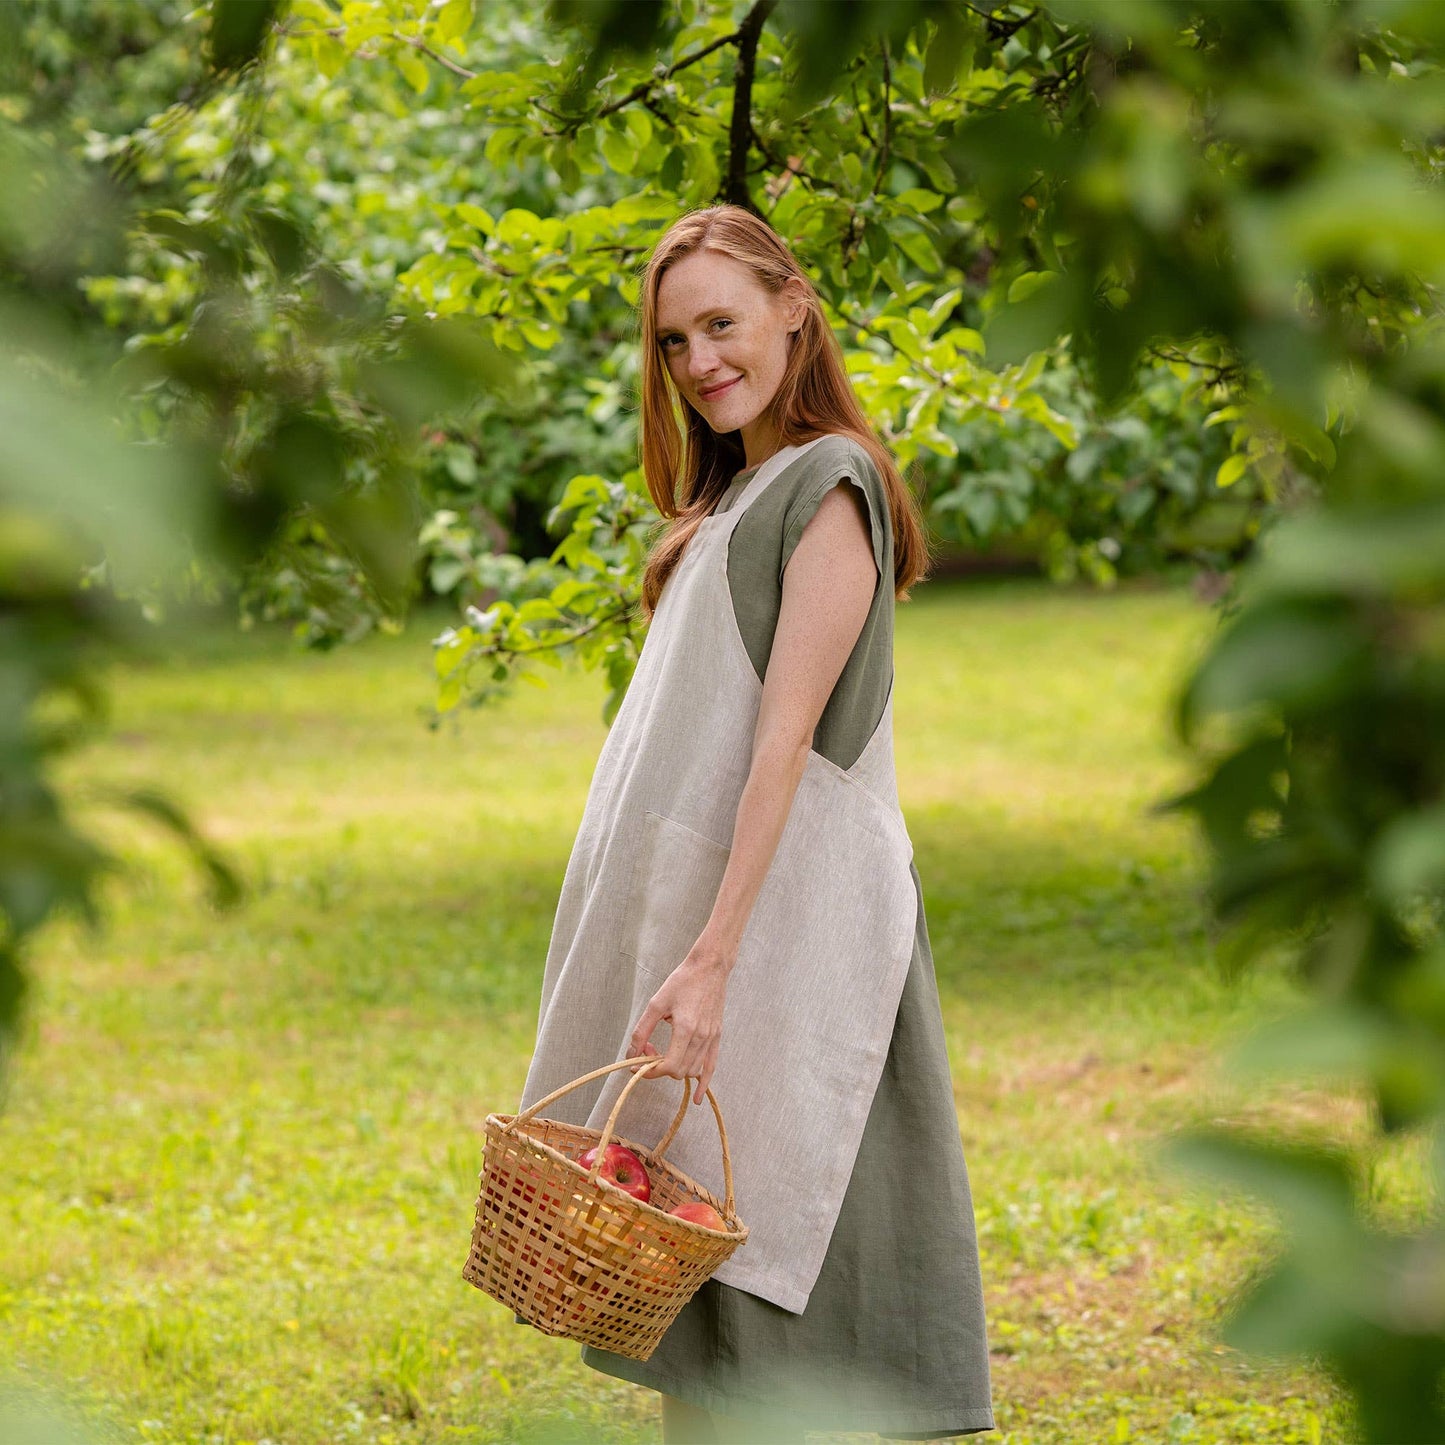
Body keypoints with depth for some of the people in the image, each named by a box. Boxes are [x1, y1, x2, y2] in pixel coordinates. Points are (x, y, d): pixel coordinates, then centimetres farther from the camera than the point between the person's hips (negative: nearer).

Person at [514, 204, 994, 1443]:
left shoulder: (828, 485, -10)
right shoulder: (736, 492, 18)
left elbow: (786, 737, -19)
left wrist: (713, 959, -25)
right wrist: (681, 952, 12)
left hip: (778, 919, -9)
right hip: (692, 905, 9)